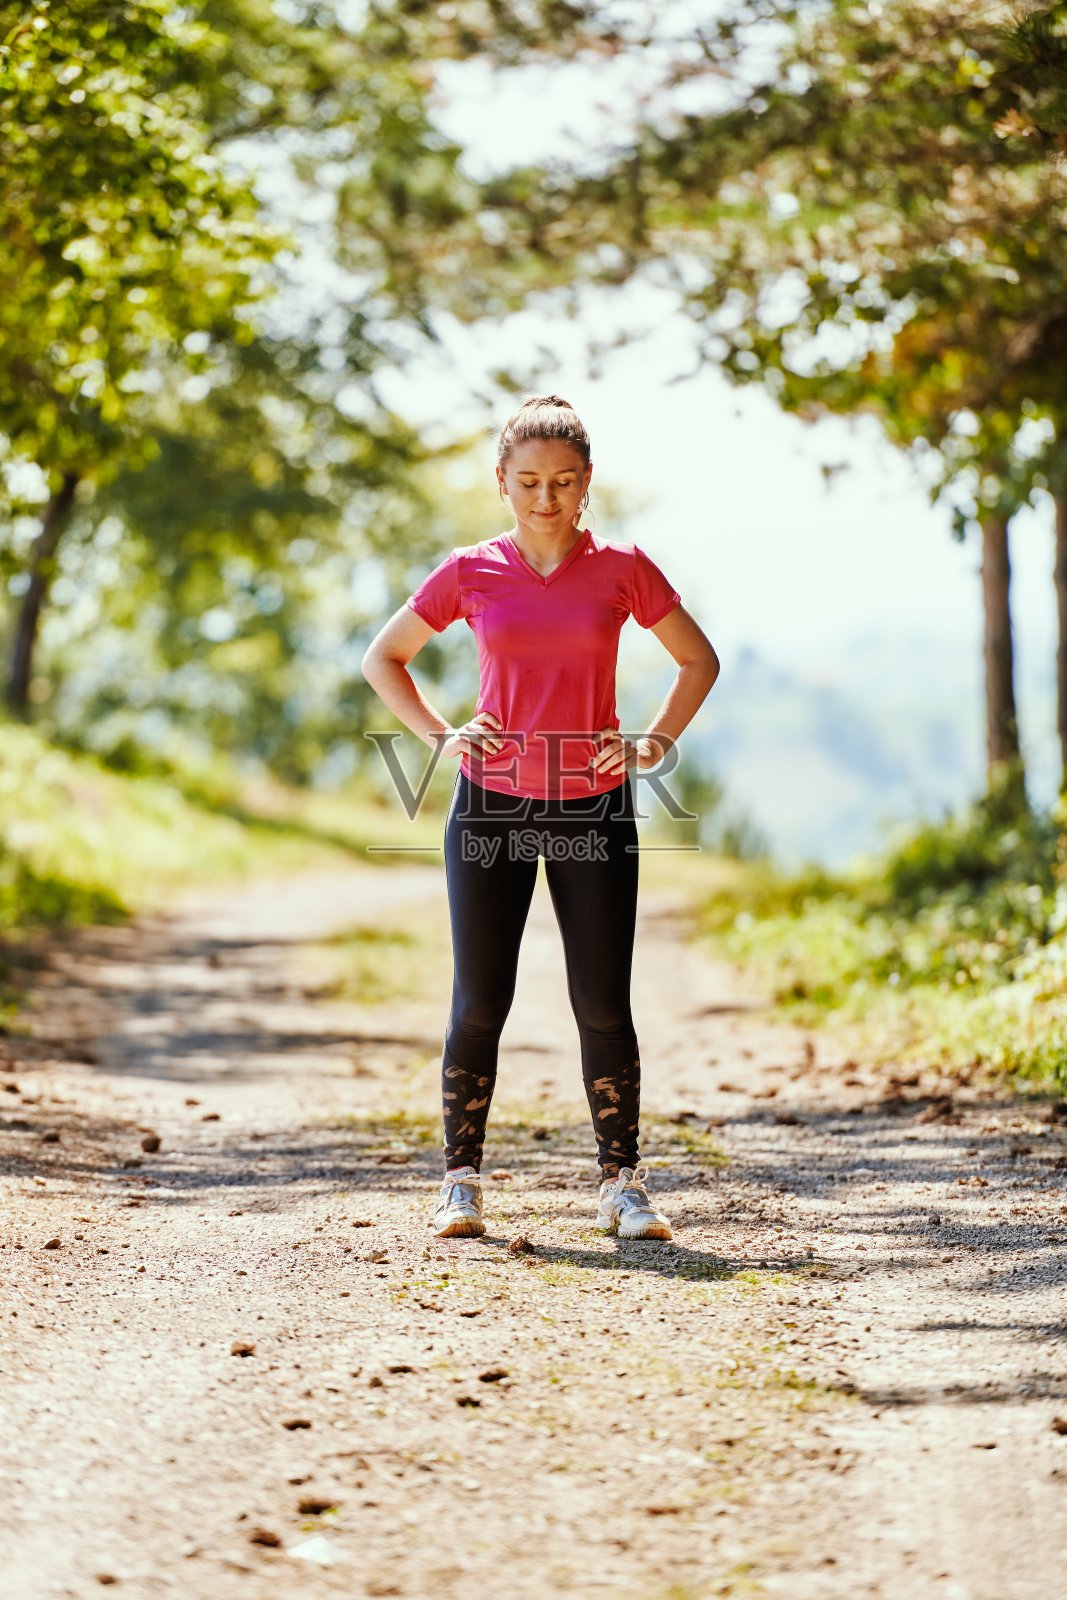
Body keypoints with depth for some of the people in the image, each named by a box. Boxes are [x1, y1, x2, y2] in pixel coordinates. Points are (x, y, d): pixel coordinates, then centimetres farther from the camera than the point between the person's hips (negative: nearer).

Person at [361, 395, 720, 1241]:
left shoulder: (621, 568, 0)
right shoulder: (470, 572, 0)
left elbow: (699, 660, 12)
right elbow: (383, 657, 12)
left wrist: (656, 743, -1)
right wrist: (439, 734, -1)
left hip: (594, 809, 0)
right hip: (491, 804, 0)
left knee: (604, 1007, 0)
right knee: (480, 1003, 1)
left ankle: (623, 1183, 11)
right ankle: (462, 1181, 11)